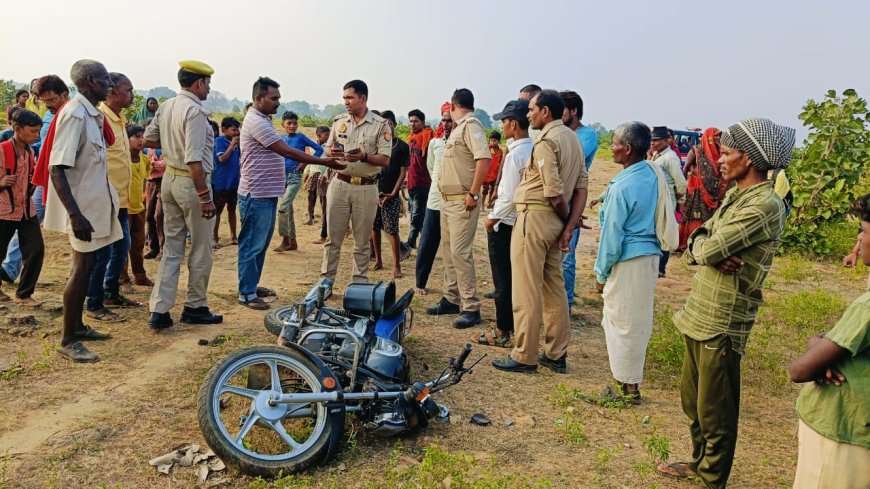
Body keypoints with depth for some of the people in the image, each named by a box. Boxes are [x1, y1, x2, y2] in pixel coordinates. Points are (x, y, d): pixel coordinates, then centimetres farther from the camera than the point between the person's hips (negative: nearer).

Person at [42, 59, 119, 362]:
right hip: (83, 207, -9)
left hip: (95, 204, 9)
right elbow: (56, 168, -24)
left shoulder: (92, 114, 10)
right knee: (82, 269, -4)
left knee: (87, 267, 15)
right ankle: (68, 341, 5)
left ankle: (77, 326, 28)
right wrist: (75, 215, -30)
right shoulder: (75, 114, -18)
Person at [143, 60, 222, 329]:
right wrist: (205, 196, -22)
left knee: (171, 249, 12)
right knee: (201, 250, 7)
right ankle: (195, 307, 19)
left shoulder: (166, 106, 8)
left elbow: (148, 139, 17)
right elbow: (194, 159, -23)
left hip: (169, 178, 8)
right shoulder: (194, 110, -17)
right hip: (191, 182, -8)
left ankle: (159, 311, 11)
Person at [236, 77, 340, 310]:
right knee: (252, 245, -2)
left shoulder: (262, 120, 15)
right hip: (256, 195, -10)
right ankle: (246, 293, 7)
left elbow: (279, 153, 20)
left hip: (265, 194, 10)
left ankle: (252, 285, 28)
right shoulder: (257, 122, -17)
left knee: (261, 244, 17)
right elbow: (288, 152, -21)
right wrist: (324, 162, -19)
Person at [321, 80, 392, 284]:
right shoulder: (339, 121, 8)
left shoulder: (380, 124, -3)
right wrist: (332, 153, -9)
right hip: (340, 184, 3)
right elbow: (328, 150, 15)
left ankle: (360, 283, 18)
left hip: (366, 188, -2)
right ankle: (326, 280, 15)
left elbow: (385, 160, -7)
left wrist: (364, 157, -24)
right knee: (333, 237, 6)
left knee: (362, 240, 7)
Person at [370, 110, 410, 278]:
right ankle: (378, 260, 21)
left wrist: (392, 193, -11)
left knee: (392, 230, -7)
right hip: (374, 193, 3)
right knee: (374, 228, 8)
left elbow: (403, 172, -1)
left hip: (391, 195, -3)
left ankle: (397, 265, 0)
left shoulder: (402, 146, 1)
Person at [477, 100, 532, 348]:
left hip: (505, 223, -8)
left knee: (503, 280, 2)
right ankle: (516, 325, 27)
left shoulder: (515, 154, -20)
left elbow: (509, 196, -22)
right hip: (523, 221, 8)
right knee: (516, 278, 17)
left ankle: (502, 332, 11)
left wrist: (493, 217, -9)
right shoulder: (534, 150, 5)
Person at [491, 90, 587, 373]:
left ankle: (524, 356, 7)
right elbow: (581, 187, 6)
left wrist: (567, 219, -1)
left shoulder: (546, 141, -13)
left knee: (527, 290, -1)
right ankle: (557, 355, 21)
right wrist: (570, 225, 0)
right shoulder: (572, 138, 14)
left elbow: (554, 194, -18)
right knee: (554, 287, 13)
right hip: (555, 220, 9)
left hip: (535, 216, -9)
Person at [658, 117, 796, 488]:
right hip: (700, 315, 9)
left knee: (715, 412, 8)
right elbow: (695, 246, 8)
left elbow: (707, 250, -23)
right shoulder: (736, 196, 10)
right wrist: (713, 254, -12)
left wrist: (701, 247, -2)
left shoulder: (763, 206, -20)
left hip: (722, 325, -9)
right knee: (692, 398, 22)